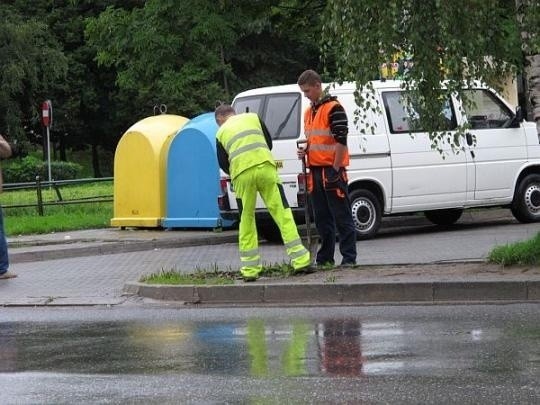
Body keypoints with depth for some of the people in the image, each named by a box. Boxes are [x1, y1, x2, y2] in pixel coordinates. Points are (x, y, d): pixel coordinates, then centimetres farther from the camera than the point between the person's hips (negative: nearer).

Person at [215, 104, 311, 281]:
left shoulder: (221, 132, 19)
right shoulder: (253, 117, 22)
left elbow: (223, 164, 16)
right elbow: (269, 143, 24)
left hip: (241, 173, 0)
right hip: (265, 166, 0)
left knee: (246, 219, 11)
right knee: (282, 212, 1)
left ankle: (250, 269, 9)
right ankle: (300, 260, -6)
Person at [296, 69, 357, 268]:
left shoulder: (333, 108, -10)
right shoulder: (308, 112, 18)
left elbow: (341, 141, -14)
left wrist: (335, 169, -16)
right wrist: (304, 150, 6)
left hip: (332, 170, -8)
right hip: (315, 171, 8)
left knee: (342, 217, -5)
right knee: (322, 218, 11)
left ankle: (349, 258, -4)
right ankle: (325, 258, 16)